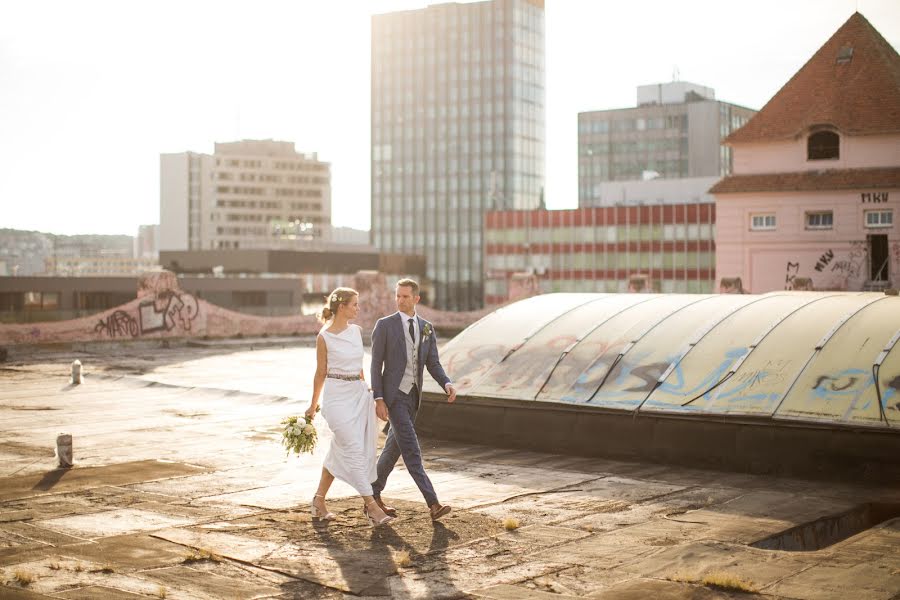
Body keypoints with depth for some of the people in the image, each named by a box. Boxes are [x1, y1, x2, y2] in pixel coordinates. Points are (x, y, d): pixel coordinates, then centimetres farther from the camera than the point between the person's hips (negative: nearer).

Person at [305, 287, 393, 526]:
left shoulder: (356, 331, 8)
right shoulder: (324, 337, -8)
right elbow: (321, 373, 1)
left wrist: (365, 387, 26)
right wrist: (313, 405, 8)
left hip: (359, 394, 7)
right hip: (337, 397, -7)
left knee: (339, 451, 12)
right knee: (355, 451, -10)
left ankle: (319, 500, 25)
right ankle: (371, 506, -9)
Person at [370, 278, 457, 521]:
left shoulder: (426, 328, 7)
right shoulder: (384, 325, -7)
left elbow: (433, 365, 5)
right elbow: (376, 365, -8)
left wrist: (447, 385, -15)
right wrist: (378, 399, -16)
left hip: (413, 395, 6)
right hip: (393, 394, -6)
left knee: (394, 447, 13)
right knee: (411, 449, -13)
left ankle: (374, 496, 29)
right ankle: (433, 503, -17)